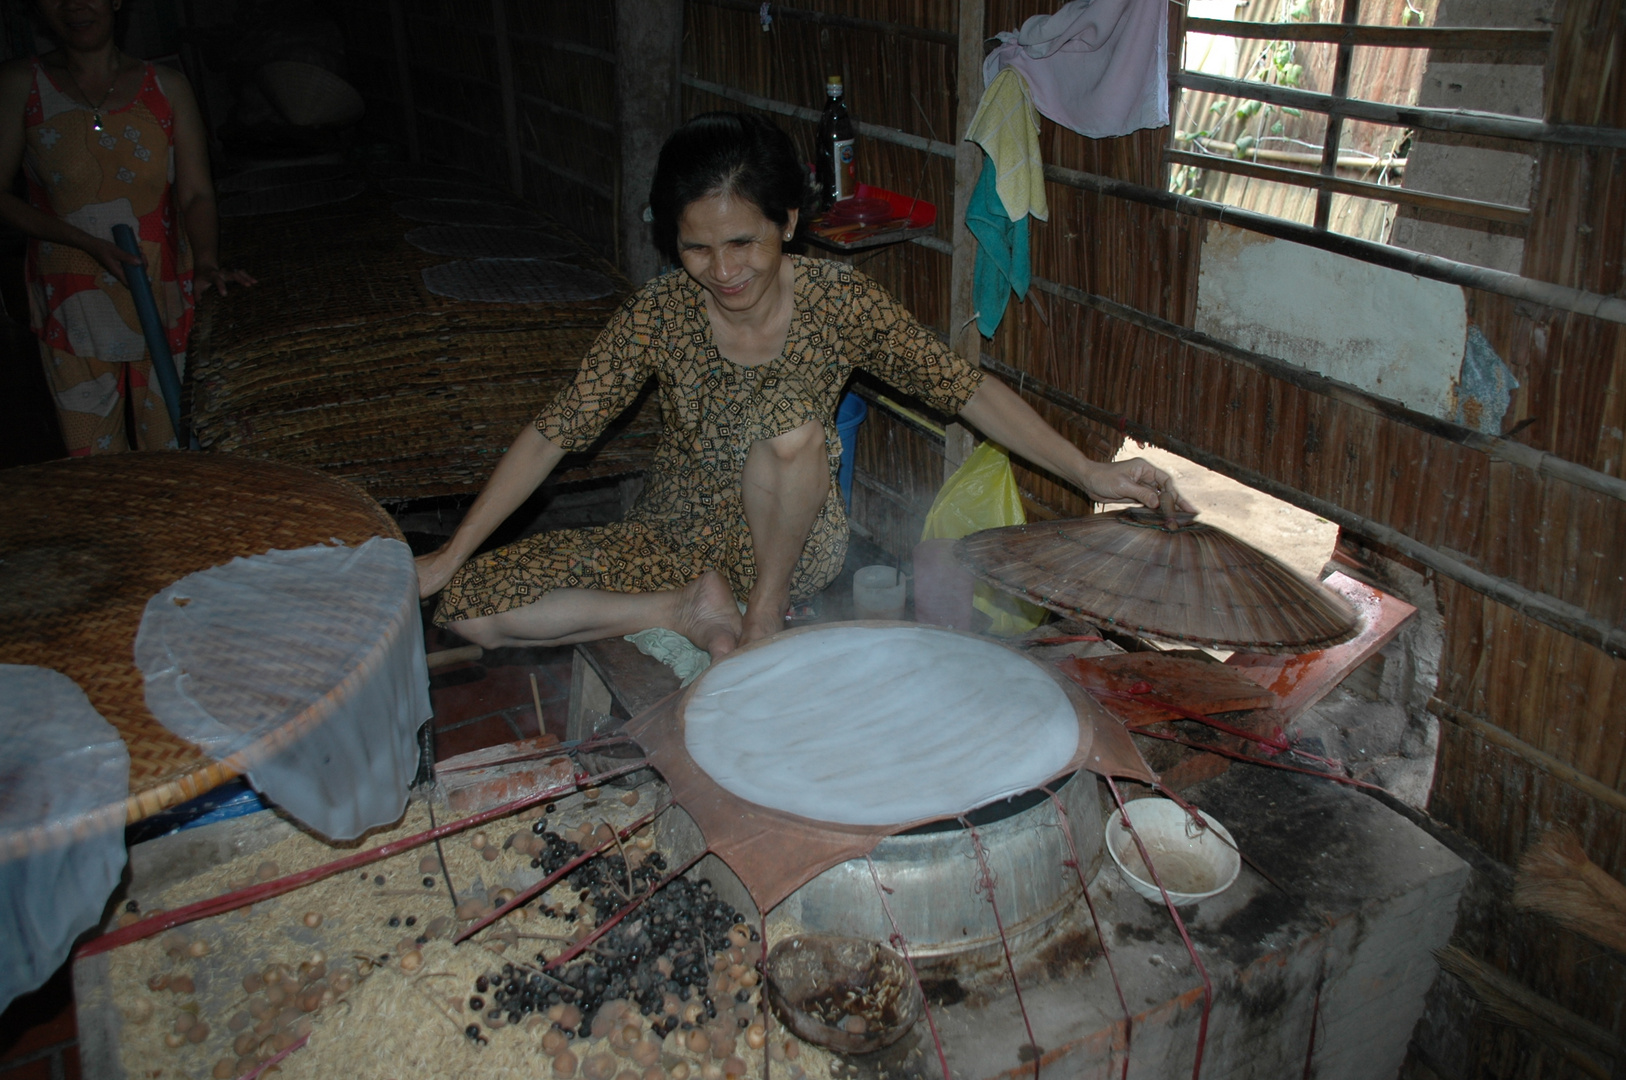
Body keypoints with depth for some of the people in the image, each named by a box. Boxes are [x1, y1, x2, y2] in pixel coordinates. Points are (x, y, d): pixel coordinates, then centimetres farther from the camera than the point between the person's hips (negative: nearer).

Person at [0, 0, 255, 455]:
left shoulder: (166, 86, 1)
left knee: (169, 444, 6)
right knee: (94, 455, 5)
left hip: (163, 295, 0)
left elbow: (196, 193, -2)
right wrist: (91, 244, -17)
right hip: (74, 302, 0)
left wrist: (206, 262, -21)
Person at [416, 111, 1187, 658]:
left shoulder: (838, 302, -15)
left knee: (790, 415, -35)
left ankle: (765, 611, -12)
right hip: (675, 543, 2)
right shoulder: (659, 315, -13)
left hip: (791, 543, -2)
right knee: (469, 606, -14)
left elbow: (966, 390, -11)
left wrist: (1090, 474, -16)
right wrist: (446, 560, -10)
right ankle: (694, 610, -8)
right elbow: (553, 434, -9)